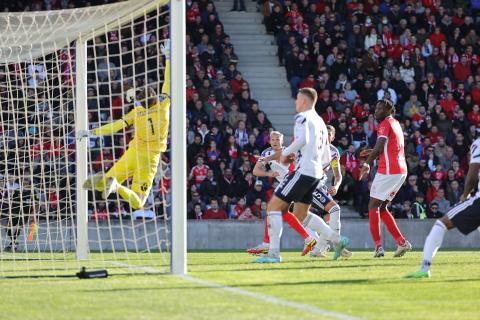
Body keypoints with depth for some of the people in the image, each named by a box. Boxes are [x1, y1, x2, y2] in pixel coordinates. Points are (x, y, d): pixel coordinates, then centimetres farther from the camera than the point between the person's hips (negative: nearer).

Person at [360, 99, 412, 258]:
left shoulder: (385, 124, -7)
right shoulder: (396, 124, 21)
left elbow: (379, 147, -15)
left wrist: (366, 164, -5)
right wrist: (373, 153, 18)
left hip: (388, 170, -9)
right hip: (401, 171, 9)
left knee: (373, 206, -2)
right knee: (382, 208, 16)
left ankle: (378, 246, -10)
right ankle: (401, 242, 7)